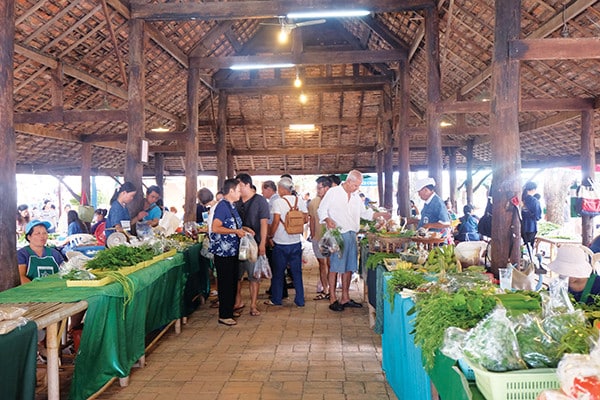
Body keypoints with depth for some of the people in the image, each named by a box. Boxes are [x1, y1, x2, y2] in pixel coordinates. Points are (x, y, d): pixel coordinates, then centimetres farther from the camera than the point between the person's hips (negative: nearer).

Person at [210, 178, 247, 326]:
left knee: (233, 282, 17)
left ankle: (230, 309, 30)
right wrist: (236, 231, -21)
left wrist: (242, 229, 11)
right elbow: (215, 228, -26)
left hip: (233, 251, 9)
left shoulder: (231, 206, 13)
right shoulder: (222, 206, -17)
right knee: (225, 284, -1)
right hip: (223, 252, -9)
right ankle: (224, 316, 9)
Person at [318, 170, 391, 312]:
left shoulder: (356, 196, 17)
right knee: (335, 267, -4)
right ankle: (332, 299, 3)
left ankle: (345, 298, 19)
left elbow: (365, 213, 23)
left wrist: (381, 214, 11)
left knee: (349, 267, 9)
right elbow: (321, 210, -3)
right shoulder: (333, 192, -3)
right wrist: (327, 220, -23)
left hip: (351, 235, 7)